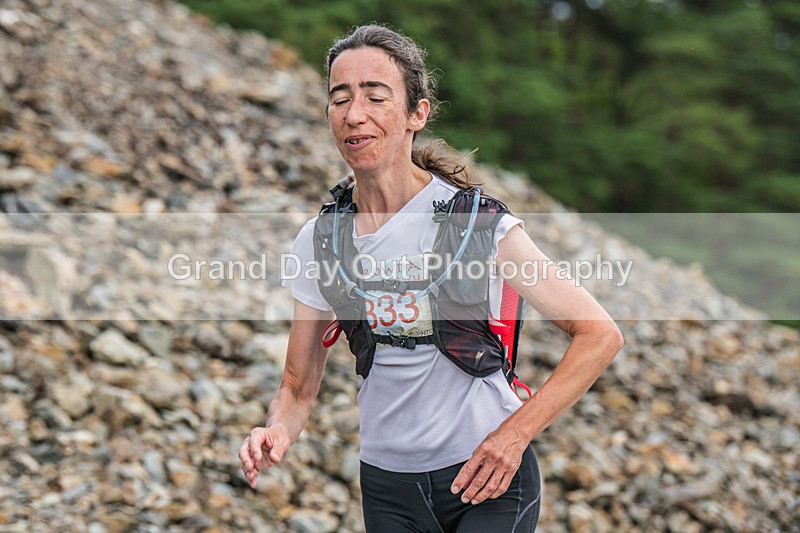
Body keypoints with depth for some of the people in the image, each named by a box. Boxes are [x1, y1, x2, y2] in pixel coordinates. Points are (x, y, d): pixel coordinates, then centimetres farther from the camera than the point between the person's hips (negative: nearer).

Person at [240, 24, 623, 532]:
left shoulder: (480, 223, -13)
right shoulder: (318, 242, -1)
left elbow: (601, 334, -10)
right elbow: (300, 387, 6)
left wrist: (514, 433, -16)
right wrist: (278, 432, -17)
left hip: (487, 476, -4)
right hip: (386, 486, 4)